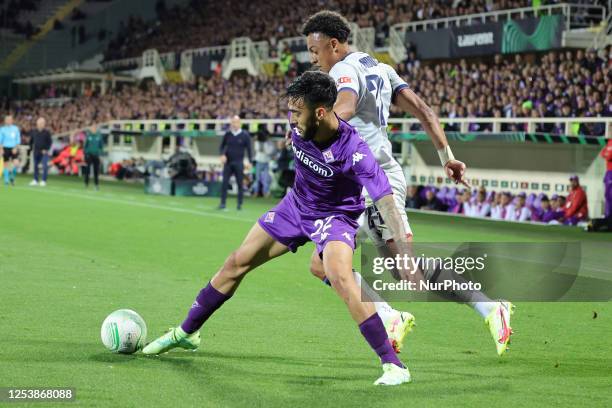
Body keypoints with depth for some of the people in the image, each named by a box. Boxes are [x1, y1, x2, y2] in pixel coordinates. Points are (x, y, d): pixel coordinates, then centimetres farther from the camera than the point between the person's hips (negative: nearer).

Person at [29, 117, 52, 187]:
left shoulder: (47, 132, -5)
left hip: (44, 152, -4)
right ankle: (35, 180, 20)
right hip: (36, 152, 4)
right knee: (35, 166, 9)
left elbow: (50, 142, -2)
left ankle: (44, 181, -6)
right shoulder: (33, 132, 5)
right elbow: (31, 141, 15)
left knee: (45, 166, -11)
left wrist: (46, 149, -11)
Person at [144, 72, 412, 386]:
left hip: (336, 215, -6)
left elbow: (387, 204, -37)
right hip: (297, 204, 6)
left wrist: (406, 260, -44)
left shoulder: (354, 151, -35)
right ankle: (186, 332, 27)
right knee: (237, 262, 8)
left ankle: (393, 364, -25)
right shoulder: (299, 126, -19)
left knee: (340, 277, -33)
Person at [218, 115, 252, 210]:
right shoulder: (228, 134, 6)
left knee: (240, 184, 1)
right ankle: (223, 203, -1)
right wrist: (222, 154, -5)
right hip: (228, 162, 2)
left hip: (238, 163, -2)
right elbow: (222, 146, 14)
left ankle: (240, 204, 8)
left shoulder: (245, 135, -2)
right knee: (224, 183, -4)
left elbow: (249, 149, 0)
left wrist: (250, 162, -9)